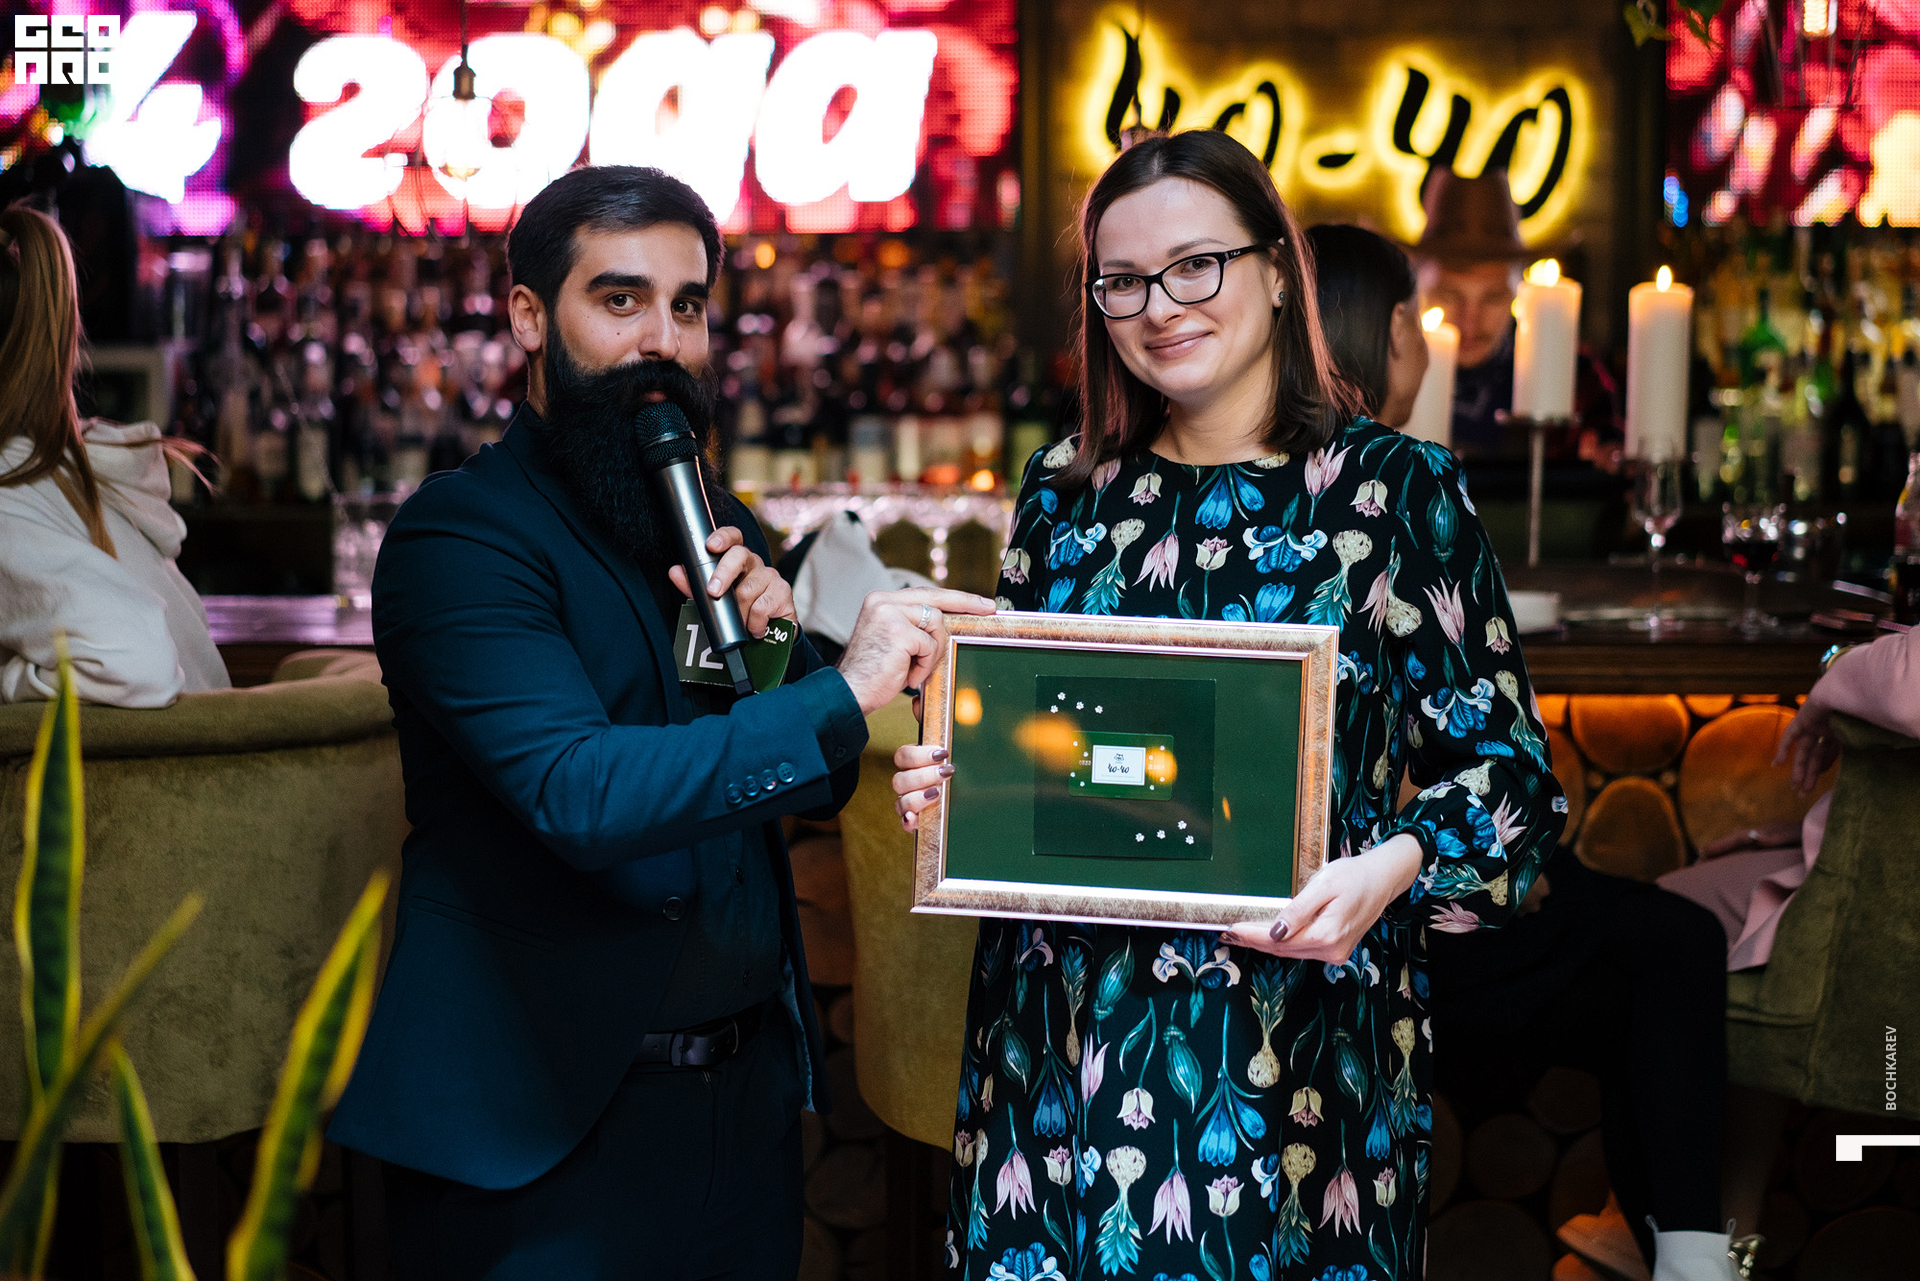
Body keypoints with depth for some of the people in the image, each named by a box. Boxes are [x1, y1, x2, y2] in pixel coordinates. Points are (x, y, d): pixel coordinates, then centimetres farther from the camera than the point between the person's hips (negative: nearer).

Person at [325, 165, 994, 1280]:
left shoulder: (713, 520, 11)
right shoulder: (459, 536, -12)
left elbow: (819, 781, 12)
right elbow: (578, 793, -26)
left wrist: (774, 639, -7)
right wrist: (838, 696, -30)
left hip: (749, 1092, 7)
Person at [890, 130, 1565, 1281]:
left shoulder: (1396, 488, -4)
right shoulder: (1066, 491, 9)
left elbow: (1509, 773, -5)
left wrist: (1388, 872, -23)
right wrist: (948, 780, -2)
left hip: (1298, 1052, -3)